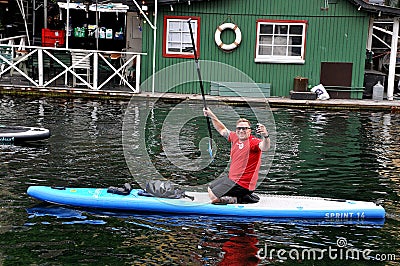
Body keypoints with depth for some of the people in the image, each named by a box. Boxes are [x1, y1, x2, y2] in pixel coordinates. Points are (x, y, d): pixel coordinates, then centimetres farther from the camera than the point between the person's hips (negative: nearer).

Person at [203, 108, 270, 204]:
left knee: (213, 197, -13)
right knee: (210, 188, 25)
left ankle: (240, 199, -1)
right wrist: (211, 116, 18)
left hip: (242, 184, -9)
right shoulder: (235, 138, 4)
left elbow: (265, 147, -40)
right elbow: (222, 130, 21)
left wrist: (265, 136, -61)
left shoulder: (253, 142, -19)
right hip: (231, 178, 9)